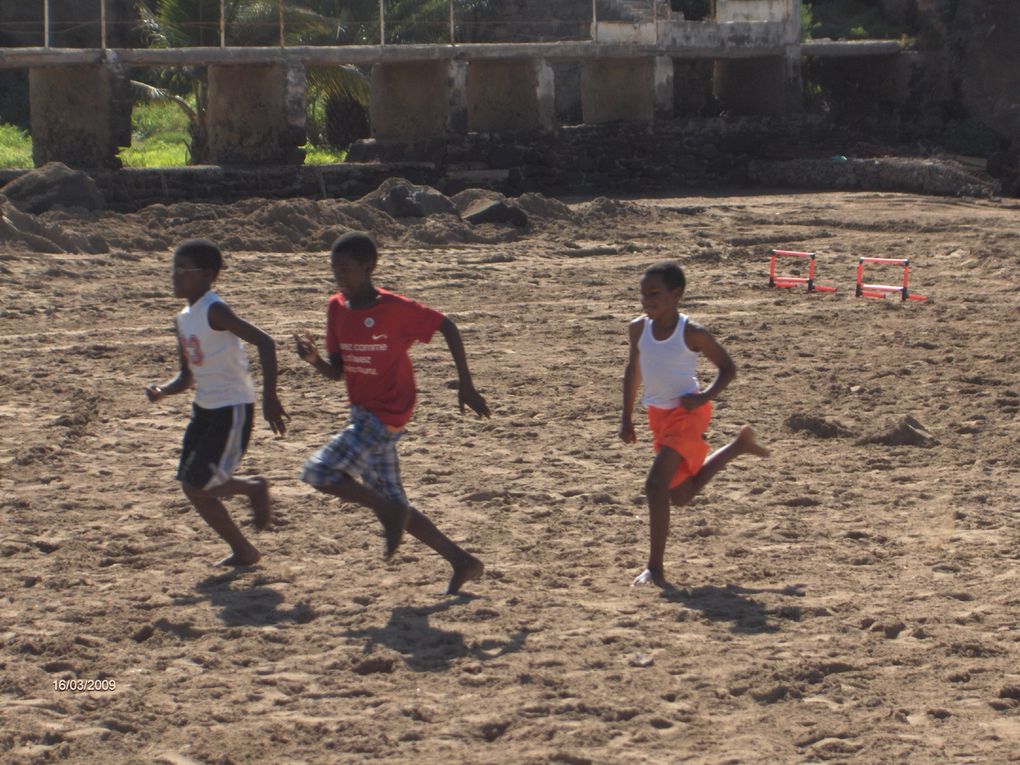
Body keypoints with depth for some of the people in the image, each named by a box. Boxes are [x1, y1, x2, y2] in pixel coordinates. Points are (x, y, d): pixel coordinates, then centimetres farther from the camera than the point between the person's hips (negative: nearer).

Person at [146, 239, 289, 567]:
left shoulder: (215, 311, -17)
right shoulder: (183, 320, 9)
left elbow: (264, 342, -24)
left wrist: (269, 396, -29)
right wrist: (163, 391, -6)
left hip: (233, 409, -9)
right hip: (204, 408, 9)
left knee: (198, 486, -12)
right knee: (193, 488, 8)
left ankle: (254, 487, 13)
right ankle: (243, 551, 20)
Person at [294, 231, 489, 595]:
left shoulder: (394, 308, -15)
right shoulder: (337, 308, 5)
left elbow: (446, 326, -7)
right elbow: (337, 372, 9)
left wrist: (465, 385, -7)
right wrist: (314, 359, -13)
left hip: (386, 416, -8)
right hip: (363, 415, 8)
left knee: (319, 472, -19)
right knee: (393, 505, 11)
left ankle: (389, 511, -2)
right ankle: (462, 562, 20)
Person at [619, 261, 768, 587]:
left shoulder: (692, 334, -17)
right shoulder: (639, 329, -2)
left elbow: (728, 368, -6)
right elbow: (633, 371, 13)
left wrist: (705, 397, -22)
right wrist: (627, 419, 11)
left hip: (687, 414, -7)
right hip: (658, 415, 7)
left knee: (656, 484, -22)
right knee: (681, 494, 19)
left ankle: (655, 567, -16)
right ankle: (739, 445, 40)